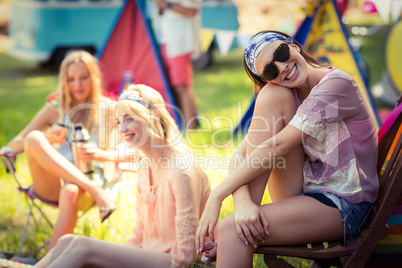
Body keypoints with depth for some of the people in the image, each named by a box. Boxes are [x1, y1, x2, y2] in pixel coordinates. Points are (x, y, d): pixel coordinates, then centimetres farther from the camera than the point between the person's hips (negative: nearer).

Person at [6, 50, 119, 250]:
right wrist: (45, 138, -15)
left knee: (71, 192, -39)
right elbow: (13, 145, 7)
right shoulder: (55, 109, 10)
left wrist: (101, 155, -19)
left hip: (85, 187, -2)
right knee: (34, 138, -26)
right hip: (52, 185, 2)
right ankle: (95, 189, -31)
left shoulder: (108, 111, 6)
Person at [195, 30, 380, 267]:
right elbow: (240, 154, -6)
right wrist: (242, 201, -27)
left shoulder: (337, 84, -16)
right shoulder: (282, 96, 6)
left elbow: (278, 147, -23)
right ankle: (246, 211, -19)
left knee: (230, 230, -29)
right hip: (299, 194, 7)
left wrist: (217, 195, -24)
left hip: (341, 205, -7)